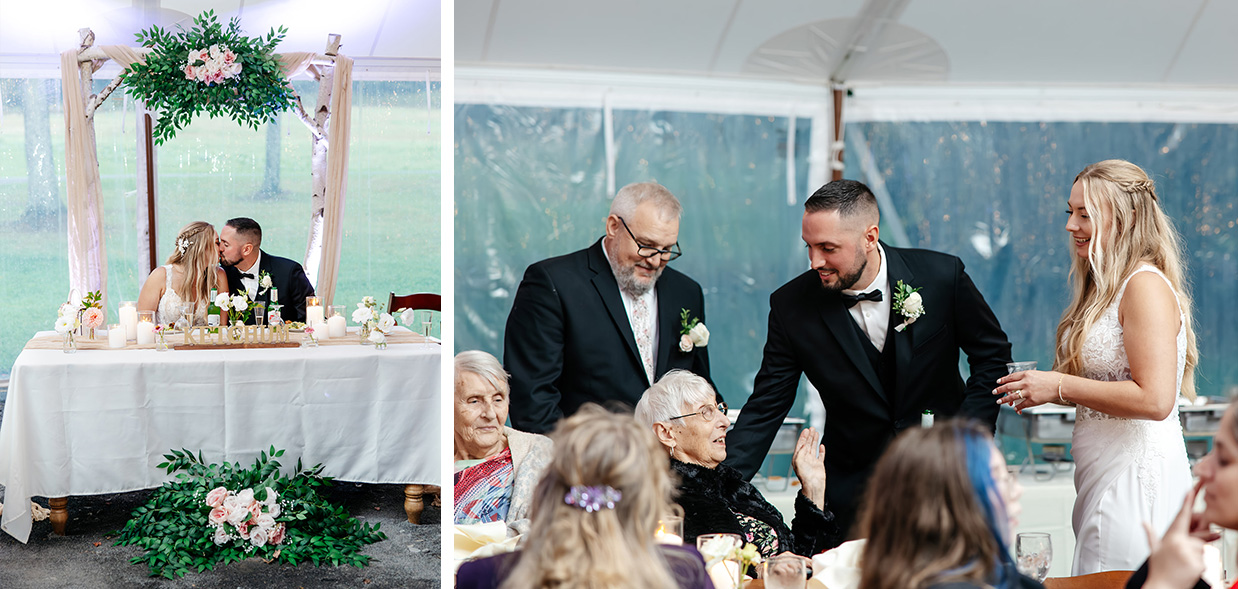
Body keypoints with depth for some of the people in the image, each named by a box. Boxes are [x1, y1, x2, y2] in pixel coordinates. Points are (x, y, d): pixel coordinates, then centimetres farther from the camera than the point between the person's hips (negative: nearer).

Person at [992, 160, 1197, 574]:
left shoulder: (1146, 285, -16)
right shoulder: (1105, 285, 15)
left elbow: (1154, 399, -23)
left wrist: (1060, 386, -17)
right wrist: (1042, 389, 7)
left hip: (1136, 478, -10)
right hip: (1104, 478, 10)